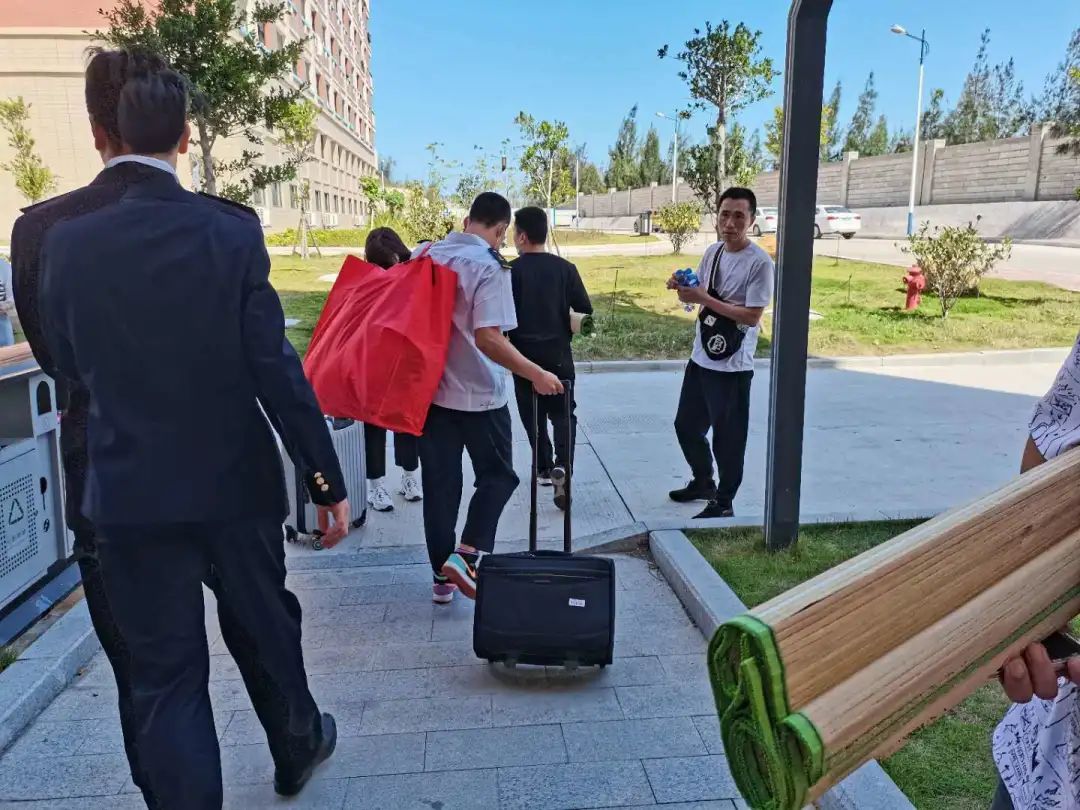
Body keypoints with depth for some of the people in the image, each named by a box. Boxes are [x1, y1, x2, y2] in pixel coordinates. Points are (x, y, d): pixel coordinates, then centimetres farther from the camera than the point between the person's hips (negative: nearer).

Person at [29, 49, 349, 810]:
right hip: (233, 478, 0)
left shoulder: (47, 233, -6)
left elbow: (67, 364, 3)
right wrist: (328, 482, -6)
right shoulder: (228, 229, -12)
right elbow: (277, 370, -14)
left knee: (161, 672, 12)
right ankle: (298, 748, 46)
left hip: (127, 488, 0)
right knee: (265, 631, 22)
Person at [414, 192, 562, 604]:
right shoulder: (490, 267, -15)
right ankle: (466, 554, -2)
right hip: (479, 394, -5)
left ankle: (442, 575, 19)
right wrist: (536, 374, -18)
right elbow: (488, 339, -24)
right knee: (497, 476, 13)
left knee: (439, 482, 12)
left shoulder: (423, 255, 4)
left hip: (430, 387, 6)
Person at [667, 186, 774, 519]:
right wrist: (683, 287, -5)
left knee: (727, 439, 4)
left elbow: (752, 316, -22)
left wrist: (703, 299, -24)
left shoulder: (760, 262, -17)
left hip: (732, 367, -8)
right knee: (686, 426, 19)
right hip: (700, 358, 8)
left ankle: (723, 503, 20)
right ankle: (703, 482, 41)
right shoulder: (712, 252, 6)